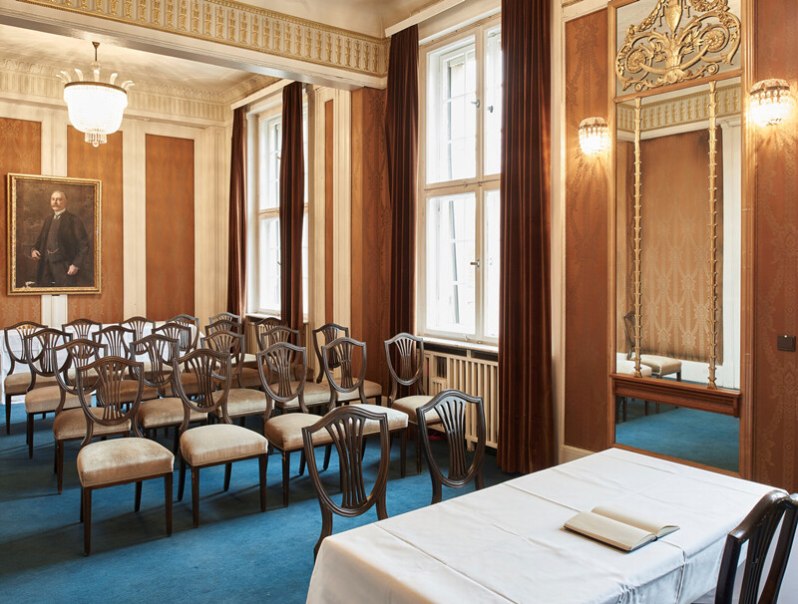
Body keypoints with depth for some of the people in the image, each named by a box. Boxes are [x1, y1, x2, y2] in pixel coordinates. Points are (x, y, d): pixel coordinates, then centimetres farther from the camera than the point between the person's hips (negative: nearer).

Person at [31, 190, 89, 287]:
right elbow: (41, 240, 27)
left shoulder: (73, 220, -4)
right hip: (46, 267, 6)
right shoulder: (48, 220, 18)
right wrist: (34, 250, 6)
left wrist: (76, 265, -16)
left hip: (64, 269, -6)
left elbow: (84, 245, -8)